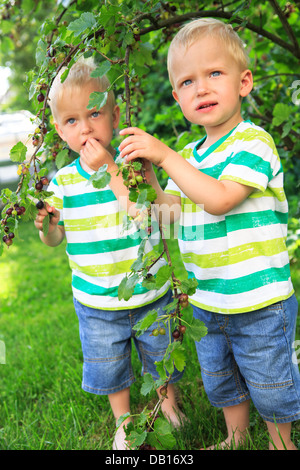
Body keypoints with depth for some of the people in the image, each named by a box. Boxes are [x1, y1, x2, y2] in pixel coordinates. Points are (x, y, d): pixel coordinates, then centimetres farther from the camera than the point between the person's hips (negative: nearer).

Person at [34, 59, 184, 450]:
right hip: (96, 303, 2)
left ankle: (168, 402, 52)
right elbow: (55, 239, 4)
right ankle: (124, 421, 48)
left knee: (161, 356, 21)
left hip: (150, 292, -2)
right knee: (108, 367, 20)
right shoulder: (62, 181, -6)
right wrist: (45, 223, -18)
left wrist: (111, 171, -30)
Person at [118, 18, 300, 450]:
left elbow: (218, 199, -29)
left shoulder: (253, 141, -16)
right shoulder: (189, 155, 5)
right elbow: (170, 212, 7)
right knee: (220, 382, 25)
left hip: (260, 303, -7)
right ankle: (236, 439, 50)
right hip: (205, 303, 7)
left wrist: (165, 155, -26)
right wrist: (147, 177, -8)